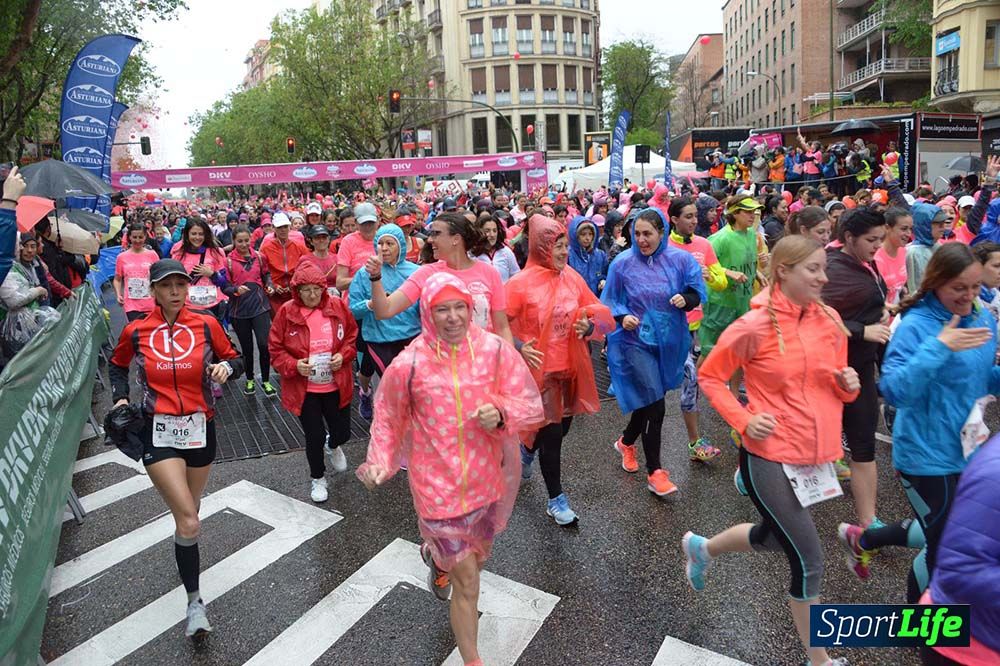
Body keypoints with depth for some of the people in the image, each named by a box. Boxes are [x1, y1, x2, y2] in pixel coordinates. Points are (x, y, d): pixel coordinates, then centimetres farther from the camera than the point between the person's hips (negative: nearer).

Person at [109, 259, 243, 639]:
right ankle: (194, 601, 5)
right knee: (189, 522, -11)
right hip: (158, 432, -2)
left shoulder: (207, 325, -4)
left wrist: (226, 367, -16)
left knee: (188, 511, 20)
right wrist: (120, 397, 3)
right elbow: (117, 365, 17)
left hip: (201, 428, 2)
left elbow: (234, 360, 6)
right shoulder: (136, 331, -2)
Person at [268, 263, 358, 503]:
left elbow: (353, 336, 6)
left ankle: (333, 446, 51)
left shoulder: (338, 306, -6)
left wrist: (344, 356, -12)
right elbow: (275, 349, -3)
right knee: (314, 436, 5)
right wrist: (294, 365, -20)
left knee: (342, 433, 11)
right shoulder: (286, 312, -10)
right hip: (304, 389, -2)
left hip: (336, 386, 2)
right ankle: (317, 478, 33)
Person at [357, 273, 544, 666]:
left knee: (472, 557, 29)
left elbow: (531, 406, -8)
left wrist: (501, 413, -26)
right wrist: (380, 463, -9)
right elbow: (388, 420, 1)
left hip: (486, 479, 4)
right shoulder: (408, 365, -15)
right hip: (438, 483, -3)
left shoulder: (494, 350, -12)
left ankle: (436, 555, 65)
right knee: (468, 583, 1)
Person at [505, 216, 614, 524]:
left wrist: (588, 326, -12)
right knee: (552, 435, 2)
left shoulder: (572, 277, 1)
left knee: (561, 427, 17)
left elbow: (599, 311, 8)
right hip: (540, 370, -5)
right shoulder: (521, 283, -13)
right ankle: (556, 499, 21)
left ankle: (527, 450, 51)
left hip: (571, 368, 5)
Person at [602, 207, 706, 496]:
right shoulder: (623, 263, -8)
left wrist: (686, 299, -20)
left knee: (648, 400, 17)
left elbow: (697, 293, 2)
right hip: (635, 340, -3)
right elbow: (610, 302, 0)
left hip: (670, 340, 4)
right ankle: (654, 472, 7)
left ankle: (626, 442, 46)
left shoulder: (681, 259, -4)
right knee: (655, 405, -9)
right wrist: (622, 317, -18)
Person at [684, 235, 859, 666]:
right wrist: (743, 420, -17)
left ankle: (701, 547, 53)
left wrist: (848, 383, -10)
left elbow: (838, 389, 13)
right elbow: (710, 377, -6)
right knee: (808, 560, 1)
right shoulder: (754, 326, -17)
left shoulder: (830, 320, 2)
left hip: (815, 454, 7)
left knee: (774, 536, 25)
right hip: (770, 456, -7)